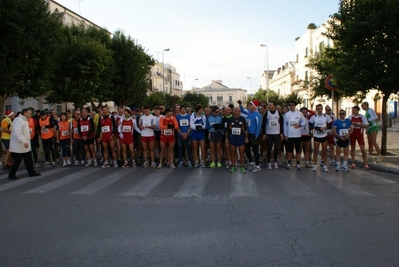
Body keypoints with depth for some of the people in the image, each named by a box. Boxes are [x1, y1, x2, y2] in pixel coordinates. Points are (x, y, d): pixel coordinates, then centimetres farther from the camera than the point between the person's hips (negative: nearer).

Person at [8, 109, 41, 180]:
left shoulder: (25, 120, 14)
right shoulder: (18, 120, -17)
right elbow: (17, 133, -27)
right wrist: (24, 142, -33)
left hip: (26, 145, 10)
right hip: (19, 146, -9)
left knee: (29, 160, 12)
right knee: (17, 161, 0)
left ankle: (31, 172, 19)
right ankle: (12, 174, 12)